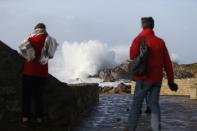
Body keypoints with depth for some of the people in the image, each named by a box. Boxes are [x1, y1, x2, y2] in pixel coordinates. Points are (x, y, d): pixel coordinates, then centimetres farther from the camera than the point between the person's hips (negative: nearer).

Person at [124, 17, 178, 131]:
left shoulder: (139, 39, -8)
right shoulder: (160, 42, 4)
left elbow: (132, 56, -1)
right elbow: (167, 62, 4)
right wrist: (171, 80, 7)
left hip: (144, 78, -3)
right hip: (157, 79, 4)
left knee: (137, 103, 5)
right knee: (154, 104, 10)